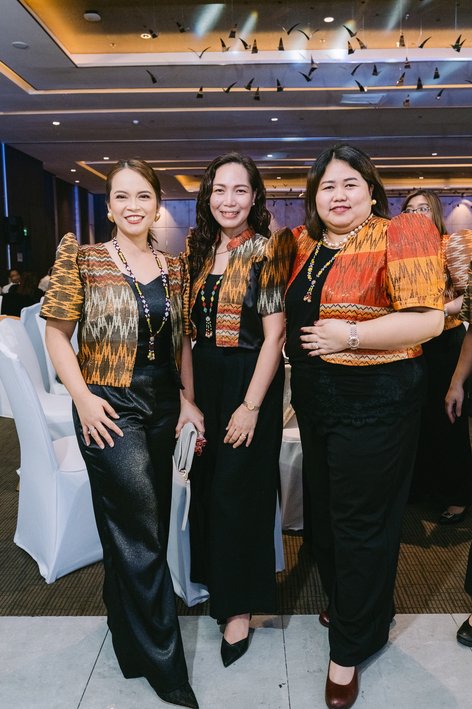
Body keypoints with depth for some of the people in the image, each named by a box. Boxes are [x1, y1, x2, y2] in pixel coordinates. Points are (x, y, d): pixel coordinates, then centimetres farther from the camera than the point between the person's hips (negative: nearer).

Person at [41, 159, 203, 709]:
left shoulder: (174, 267, 7)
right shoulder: (83, 259, -4)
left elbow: (182, 338, 10)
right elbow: (57, 332, -5)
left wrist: (188, 399, 1)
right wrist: (83, 397, -14)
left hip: (162, 404, 5)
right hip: (110, 406, -5)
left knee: (138, 527, 17)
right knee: (141, 529, -3)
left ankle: (128, 625, 43)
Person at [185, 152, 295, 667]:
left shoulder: (268, 250, -9)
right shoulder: (198, 248, 8)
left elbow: (274, 335, -14)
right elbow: (187, 327, 10)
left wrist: (250, 406, -17)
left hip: (250, 380, -6)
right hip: (203, 379, 6)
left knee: (238, 489, 2)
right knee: (206, 482, 15)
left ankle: (239, 605, 21)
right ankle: (211, 575, 38)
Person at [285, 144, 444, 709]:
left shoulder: (398, 238, -10)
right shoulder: (304, 246, 9)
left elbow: (427, 320, -18)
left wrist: (350, 334, -21)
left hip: (373, 402, -7)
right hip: (315, 399, 7)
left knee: (359, 521, 3)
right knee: (322, 509, 19)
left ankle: (350, 647, 22)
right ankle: (342, 601, 43)